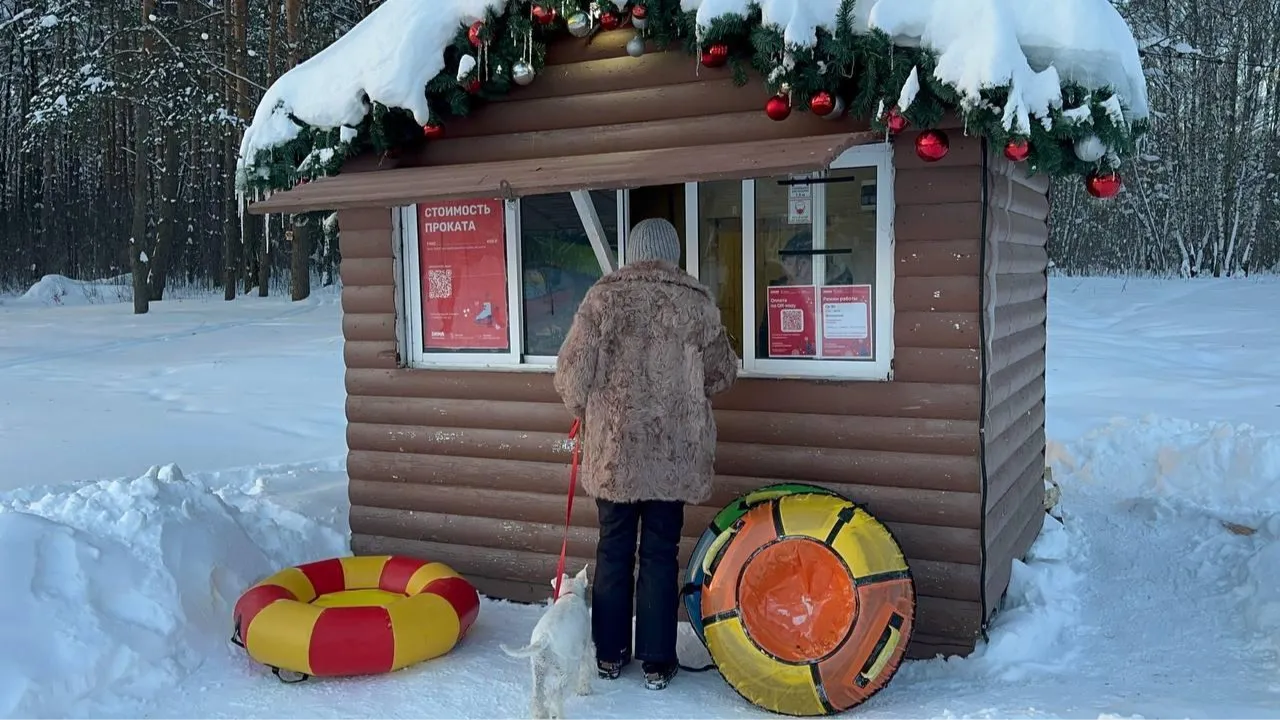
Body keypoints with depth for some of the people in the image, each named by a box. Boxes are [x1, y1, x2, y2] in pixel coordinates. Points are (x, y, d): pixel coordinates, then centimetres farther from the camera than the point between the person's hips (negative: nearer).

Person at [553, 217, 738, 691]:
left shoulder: (603, 296, -3)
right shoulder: (696, 301, -2)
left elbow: (572, 375, -4)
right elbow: (723, 374, 6)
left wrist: (586, 412, 16)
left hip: (613, 448, 0)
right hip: (674, 451, 0)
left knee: (614, 550, 13)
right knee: (660, 553, 9)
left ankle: (610, 654, 23)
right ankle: (657, 662, 16)